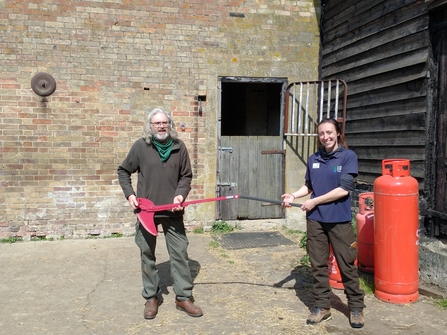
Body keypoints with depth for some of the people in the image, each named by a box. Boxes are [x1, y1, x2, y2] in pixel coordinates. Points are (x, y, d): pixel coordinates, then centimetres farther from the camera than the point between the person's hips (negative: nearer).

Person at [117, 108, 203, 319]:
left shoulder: (179, 147, 1)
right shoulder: (140, 146, -3)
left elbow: (186, 175, 7)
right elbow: (123, 171, 8)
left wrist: (181, 194, -11)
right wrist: (129, 194, -5)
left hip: (172, 210, 1)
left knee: (179, 252, 4)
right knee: (147, 254, 9)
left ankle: (183, 297, 16)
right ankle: (152, 297, 24)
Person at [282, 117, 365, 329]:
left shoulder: (348, 156, -8)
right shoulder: (313, 159, 6)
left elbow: (343, 189, -14)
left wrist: (315, 201, -12)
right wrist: (294, 195, -3)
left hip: (339, 220, -4)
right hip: (315, 219, 4)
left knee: (347, 265, 5)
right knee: (318, 265, 10)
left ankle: (356, 307, 22)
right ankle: (321, 306, 24)